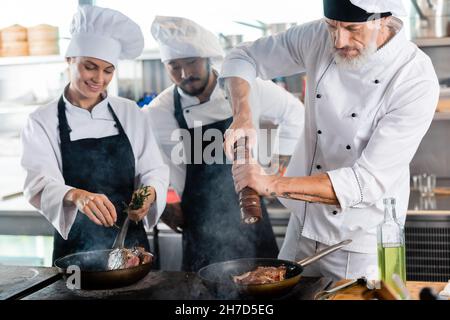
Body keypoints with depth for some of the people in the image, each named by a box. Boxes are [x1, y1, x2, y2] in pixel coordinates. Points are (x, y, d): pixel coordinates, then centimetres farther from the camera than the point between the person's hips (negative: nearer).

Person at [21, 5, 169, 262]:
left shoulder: (130, 113, 2)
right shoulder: (43, 122, -6)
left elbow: (154, 169, 2)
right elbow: (39, 183, -17)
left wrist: (150, 192, -20)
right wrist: (76, 195, -37)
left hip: (132, 244, 2)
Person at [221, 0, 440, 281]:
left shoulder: (417, 81, -23)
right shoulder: (321, 37, -9)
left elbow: (368, 182, -27)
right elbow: (245, 57, 4)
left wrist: (273, 184, -30)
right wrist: (242, 114, -16)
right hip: (303, 228, 5)